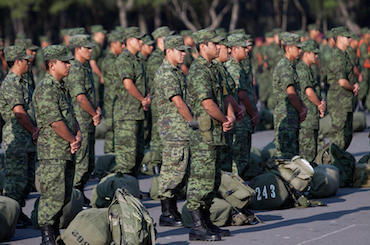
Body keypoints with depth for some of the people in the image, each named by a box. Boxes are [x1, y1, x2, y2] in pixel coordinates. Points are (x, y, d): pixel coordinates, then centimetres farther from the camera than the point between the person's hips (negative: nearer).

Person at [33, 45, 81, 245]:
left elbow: (71, 116, 16)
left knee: (64, 196, 13)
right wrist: (73, 140, -8)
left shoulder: (62, 87, 16)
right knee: (53, 196, -8)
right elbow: (56, 123, -20)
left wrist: (78, 136, -2)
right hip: (52, 153, -9)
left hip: (67, 152, 9)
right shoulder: (45, 90, -16)